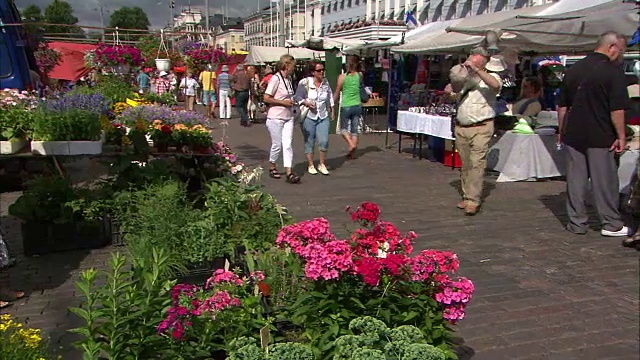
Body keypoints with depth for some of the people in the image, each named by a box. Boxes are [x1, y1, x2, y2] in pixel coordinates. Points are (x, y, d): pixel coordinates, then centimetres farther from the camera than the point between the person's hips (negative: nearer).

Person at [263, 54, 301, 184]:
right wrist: (284, 102, -17)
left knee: (287, 145, -2)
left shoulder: (288, 78, 11)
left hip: (288, 117, 7)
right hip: (276, 118, -7)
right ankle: (272, 167, 27)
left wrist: (292, 102, 9)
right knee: (277, 145, 4)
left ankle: (289, 173, -5)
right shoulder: (276, 78, -14)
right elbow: (266, 98, -18)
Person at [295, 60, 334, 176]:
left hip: (323, 116, 3)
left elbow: (330, 97, 20)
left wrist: (331, 110, 20)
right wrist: (306, 103, -24)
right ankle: (311, 166, 17)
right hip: (308, 117, -3)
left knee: (324, 141, -5)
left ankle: (322, 165, 12)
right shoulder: (305, 83, -8)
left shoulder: (326, 83, 7)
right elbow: (298, 97, -8)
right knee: (309, 142, 5)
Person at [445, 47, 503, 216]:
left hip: (481, 128, -6)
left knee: (477, 163, -12)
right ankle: (466, 196, 18)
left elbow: (495, 85, -26)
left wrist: (476, 69, -25)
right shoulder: (465, 77, 15)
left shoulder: (490, 77, -2)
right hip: (461, 127, 6)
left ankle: (473, 201, -13)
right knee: (465, 164, 9)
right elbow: (456, 97, 25)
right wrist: (450, 91, 1)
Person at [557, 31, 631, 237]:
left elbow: (561, 106, 14)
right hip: (600, 137, -5)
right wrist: (621, 136, -7)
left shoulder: (573, 70, 10)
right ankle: (611, 225, 13)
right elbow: (617, 109, -14)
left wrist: (562, 131, 20)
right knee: (605, 181, 4)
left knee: (576, 179, 8)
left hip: (573, 135, 5)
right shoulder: (613, 70, -9)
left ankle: (577, 223, 14)